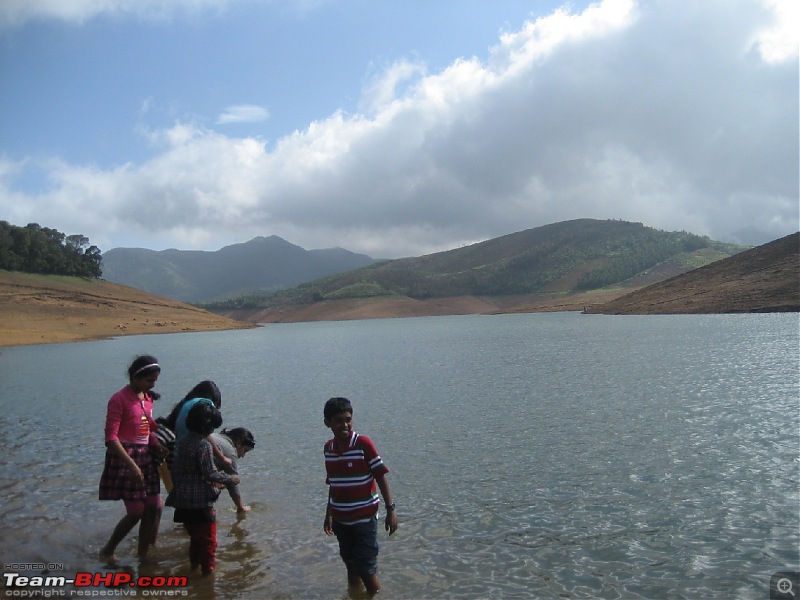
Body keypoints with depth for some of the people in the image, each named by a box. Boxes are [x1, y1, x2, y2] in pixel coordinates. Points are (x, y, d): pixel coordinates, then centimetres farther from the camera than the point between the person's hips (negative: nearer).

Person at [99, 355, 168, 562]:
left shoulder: (147, 398, 9)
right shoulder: (119, 399, -14)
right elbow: (111, 438, -19)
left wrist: (163, 451, 2)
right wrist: (132, 465, -25)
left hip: (146, 457, 7)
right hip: (125, 459, -7)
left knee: (154, 508, 7)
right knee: (135, 512, -1)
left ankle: (143, 555, 21)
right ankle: (107, 551, 22)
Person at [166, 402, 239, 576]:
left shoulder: (181, 442, 7)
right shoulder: (203, 445, -18)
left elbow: (176, 469, 14)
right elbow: (211, 473, -20)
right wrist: (230, 479, -3)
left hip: (183, 500, 8)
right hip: (201, 501, -8)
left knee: (195, 536, 23)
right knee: (208, 539, 5)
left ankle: (194, 567, 33)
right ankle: (208, 569, 11)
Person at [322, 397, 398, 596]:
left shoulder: (363, 443, -16)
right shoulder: (328, 448, 1)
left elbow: (381, 476, -13)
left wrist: (391, 508, -18)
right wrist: (329, 514, 17)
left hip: (364, 517, -5)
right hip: (341, 519, 5)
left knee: (367, 569, 0)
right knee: (351, 566, 17)